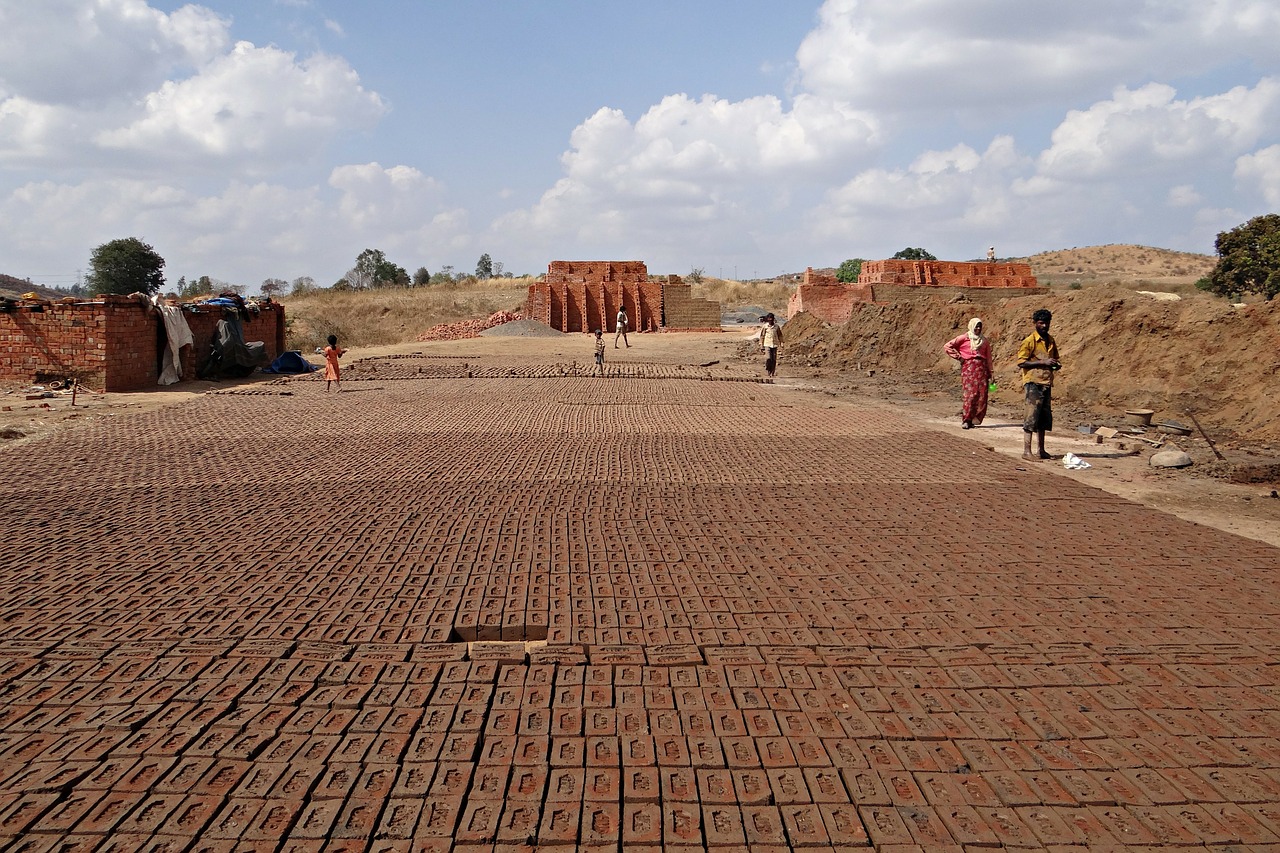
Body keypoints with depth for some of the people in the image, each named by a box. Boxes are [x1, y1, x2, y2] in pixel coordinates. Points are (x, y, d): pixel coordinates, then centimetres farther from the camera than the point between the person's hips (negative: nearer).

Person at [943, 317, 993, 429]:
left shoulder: (984, 341, 15)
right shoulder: (964, 338, 3)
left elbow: (988, 359, 17)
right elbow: (947, 347, 1)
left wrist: (990, 375, 13)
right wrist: (958, 357, -2)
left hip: (982, 369, 4)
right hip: (969, 369, -4)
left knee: (982, 395, -4)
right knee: (970, 394, -12)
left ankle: (974, 419, 5)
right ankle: (965, 420, -6)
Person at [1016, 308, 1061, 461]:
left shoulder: (1051, 340, 14)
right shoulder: (1029, 341, -8)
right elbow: (1021, 362, -13)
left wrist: (1056, 365, 4)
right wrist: (1043, 362, -19)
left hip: (1047, 383, 7)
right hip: (1033, 382, -7)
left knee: (1045, 418, 9)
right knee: (1032, 416, -9)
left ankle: (1041, 450, 16)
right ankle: (1026, 451, -7)